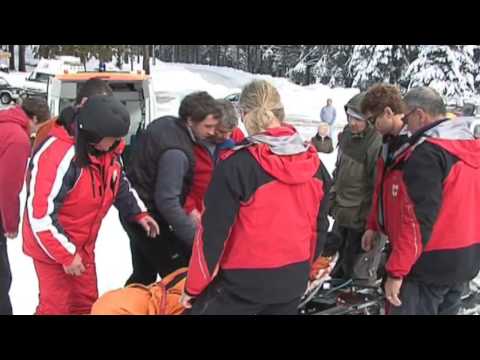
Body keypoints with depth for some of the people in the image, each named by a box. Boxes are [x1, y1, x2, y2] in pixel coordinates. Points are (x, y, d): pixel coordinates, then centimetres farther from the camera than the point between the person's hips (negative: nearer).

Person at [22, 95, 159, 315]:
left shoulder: (108, 148, -6)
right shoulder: (58, 154, -32)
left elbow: (119, 183, 15)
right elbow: (40, 215, -30)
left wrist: (138, 213, 5)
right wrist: (66, 255, -25)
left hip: (82, 245, 8)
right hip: (52, 249, -8)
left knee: (86, 302, 18)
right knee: (56, 306, 3)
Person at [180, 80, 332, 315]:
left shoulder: (237, 166, -18)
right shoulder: (315, 165, -1)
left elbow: (213, 232, -15)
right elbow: (319, 225, 10)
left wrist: (194, 286, -3)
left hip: (244, 282, -6)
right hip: (293, 281, 6)